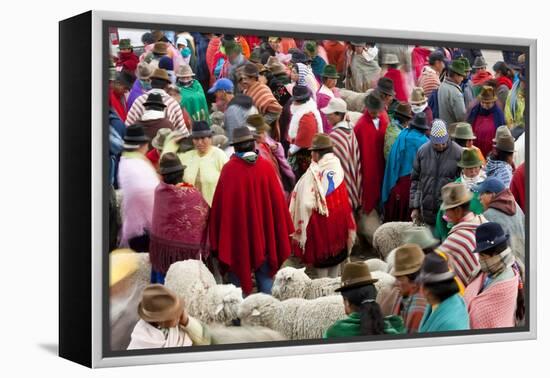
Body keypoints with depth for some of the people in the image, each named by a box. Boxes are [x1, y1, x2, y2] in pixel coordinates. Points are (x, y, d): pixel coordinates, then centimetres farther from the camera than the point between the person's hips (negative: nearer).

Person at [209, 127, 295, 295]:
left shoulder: (229, 169, -11)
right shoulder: (266, 167, -6)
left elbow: (219, 203, -7)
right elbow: (278, 199, -2)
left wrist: (216, 235, 3)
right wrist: (284, 229, 9)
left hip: (237, 231, -2)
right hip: (264, 232, 2)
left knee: (238, 274, 8)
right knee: (265, 274, 13)